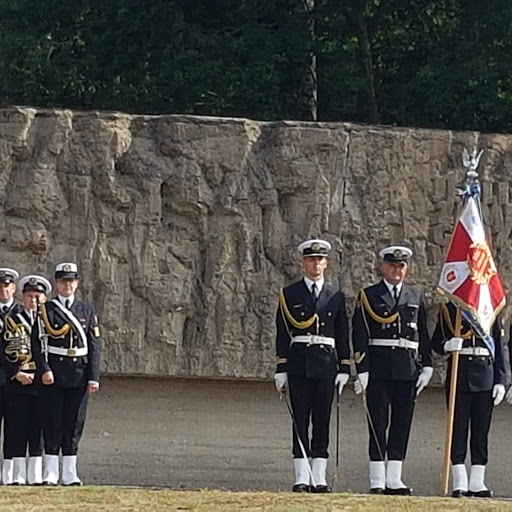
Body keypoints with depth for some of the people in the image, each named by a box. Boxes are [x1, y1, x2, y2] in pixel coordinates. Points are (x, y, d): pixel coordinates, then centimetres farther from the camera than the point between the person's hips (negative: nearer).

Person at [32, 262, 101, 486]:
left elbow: (94, 345, 7)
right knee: (53, 425, -2)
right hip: (53, 375, -2)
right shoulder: (46, 310, 3)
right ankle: (50, 474, 2)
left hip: (79, 376, 2)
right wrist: (44, 370, -15)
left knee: (74, 425, 4)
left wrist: (94, 377, -1)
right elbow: (37, 342, -3)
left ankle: (70, 474, 10)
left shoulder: (87, 310, 10)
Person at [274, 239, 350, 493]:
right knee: (300, 420, -2)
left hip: (326, 364, 1)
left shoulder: (336, 296, 10)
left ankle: (319, 478, 4)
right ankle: (302, 477, -1)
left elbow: (343, 335, 11)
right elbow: (282, 334, 4)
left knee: (323, 421, 2)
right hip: (299, 364, -1)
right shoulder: (289, 295, 5)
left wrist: (344, 368, 4)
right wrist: (281, 369, -1)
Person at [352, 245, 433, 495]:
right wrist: (362, 370, -9)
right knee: (378, 424, -2)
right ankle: (377, 481, 1)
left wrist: (426, 366, 7)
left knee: (402, 425, 4)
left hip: (408, 369, 3)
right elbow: (359, 336, -2)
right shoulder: (368, 296, 3)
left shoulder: (415, 298, 13)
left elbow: (423, 335, 16)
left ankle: (394, 479, 9)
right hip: (378, 368, -3)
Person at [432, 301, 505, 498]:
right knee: (458, 427, -2)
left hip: (485, 376, 2)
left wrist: (500, 380, 2)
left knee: (481, 430, 3)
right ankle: (459, 483, 1)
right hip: (459, 374, -2)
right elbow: (436, 342, 4)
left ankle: (477, 482, 8)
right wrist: (447, 345, -20)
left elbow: (498, 347, 8)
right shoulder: (448, 309, 3)